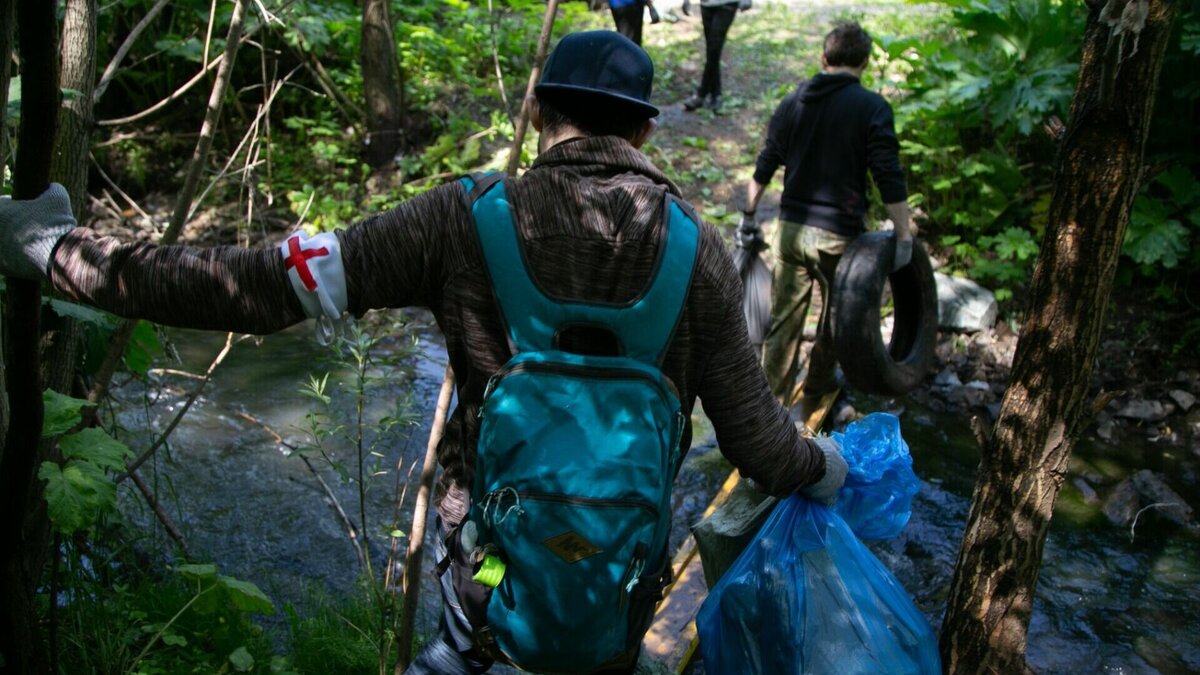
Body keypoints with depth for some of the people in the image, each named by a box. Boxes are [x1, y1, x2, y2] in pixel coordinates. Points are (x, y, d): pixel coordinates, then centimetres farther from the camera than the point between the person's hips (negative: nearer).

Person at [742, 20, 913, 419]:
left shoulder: (793, 101, 4)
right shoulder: (872, 108, -9)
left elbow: (764, 167, 7)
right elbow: (889, 180, -14)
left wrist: (749, 215, 17)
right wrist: (904, 237, -8)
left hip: (791, 228, 4)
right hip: (839, 235, -4)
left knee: (783, 321, 12)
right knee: (834, 320, 17)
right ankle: (815, 395, 32)